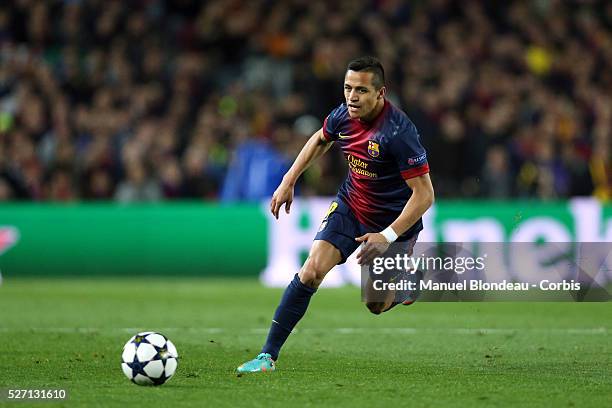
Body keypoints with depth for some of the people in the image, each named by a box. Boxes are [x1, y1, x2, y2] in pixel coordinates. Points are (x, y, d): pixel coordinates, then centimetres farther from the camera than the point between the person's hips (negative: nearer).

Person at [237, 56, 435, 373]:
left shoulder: (398, 131, -31)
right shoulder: (344, 115, -12)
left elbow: (424, 194, -28)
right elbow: (320, 140, 14)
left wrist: (388, 237, -32)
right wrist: (288, 181, 11)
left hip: (395, 220, -4)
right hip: (351, 205, 4)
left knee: (377, 305, 5)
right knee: (311, 272, -15)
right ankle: (268, 356, -10)